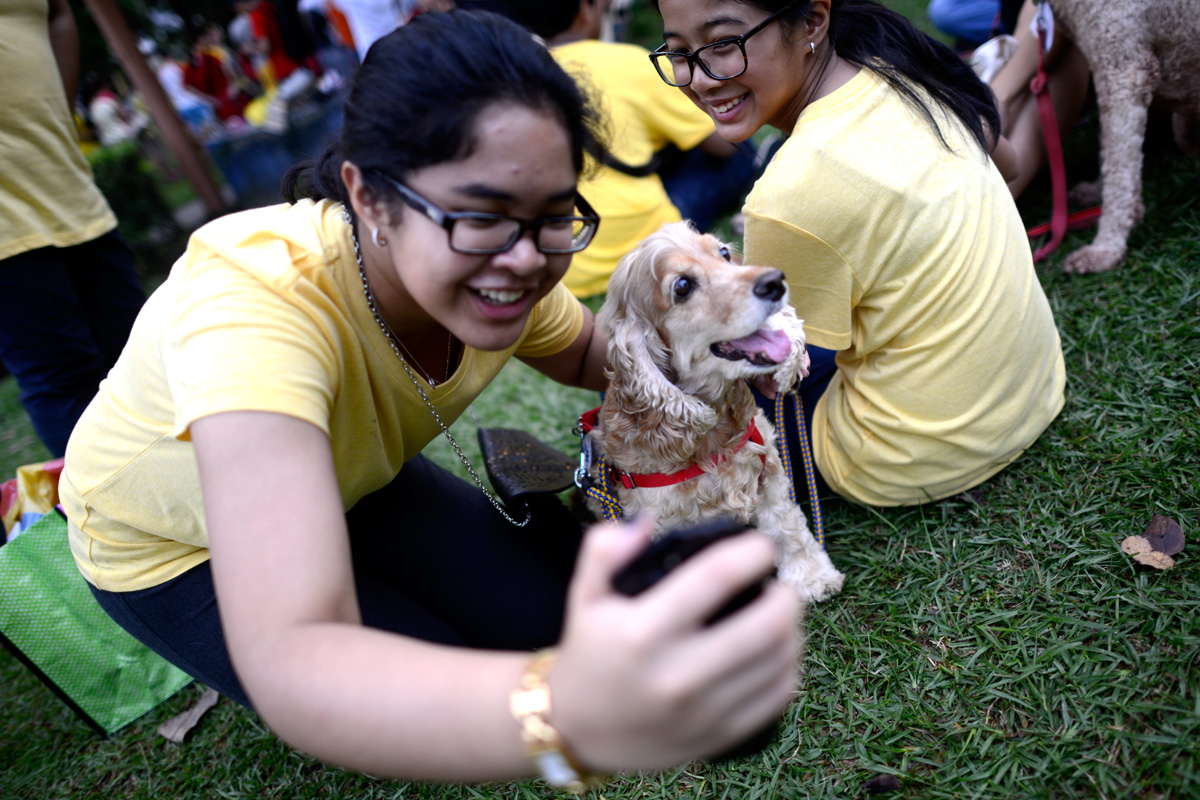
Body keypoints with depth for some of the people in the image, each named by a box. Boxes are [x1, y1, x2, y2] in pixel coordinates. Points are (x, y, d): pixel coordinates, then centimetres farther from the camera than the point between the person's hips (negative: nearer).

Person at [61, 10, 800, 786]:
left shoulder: (501, 266, -24)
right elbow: (290, 664, -52)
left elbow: (588, 353, 0)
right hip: (174, 548, -4)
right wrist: (570, 712, -70)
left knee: (562, 611, -7)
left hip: (349, 481, 5)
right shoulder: (251, 304, -43)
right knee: (462, 716, -16)